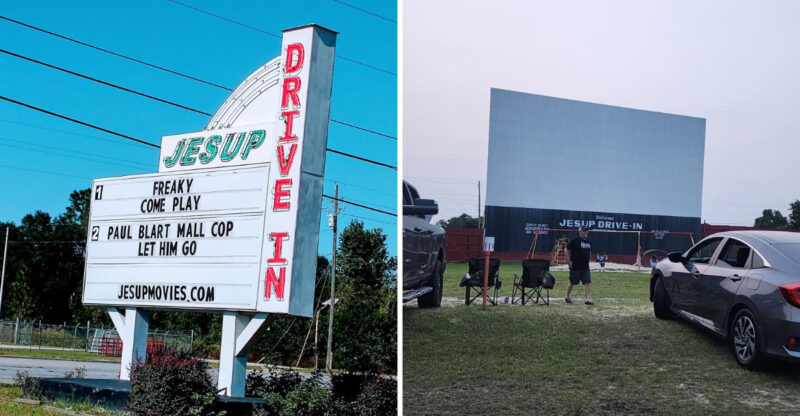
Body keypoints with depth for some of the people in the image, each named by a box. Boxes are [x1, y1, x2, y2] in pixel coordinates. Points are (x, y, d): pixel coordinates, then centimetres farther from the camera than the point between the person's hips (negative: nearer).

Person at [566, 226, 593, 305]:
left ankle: (588, 299, -9)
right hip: (575, 267, -6)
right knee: (572, 283, 6)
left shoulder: (588, 241, 11)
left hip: (585, 266, 6)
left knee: (588, 282, -6)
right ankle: (567, 297, 25)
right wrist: (569, 261, -12)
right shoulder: (575, 240, -10)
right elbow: (567, 249, -8)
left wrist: (588, 259, 15)